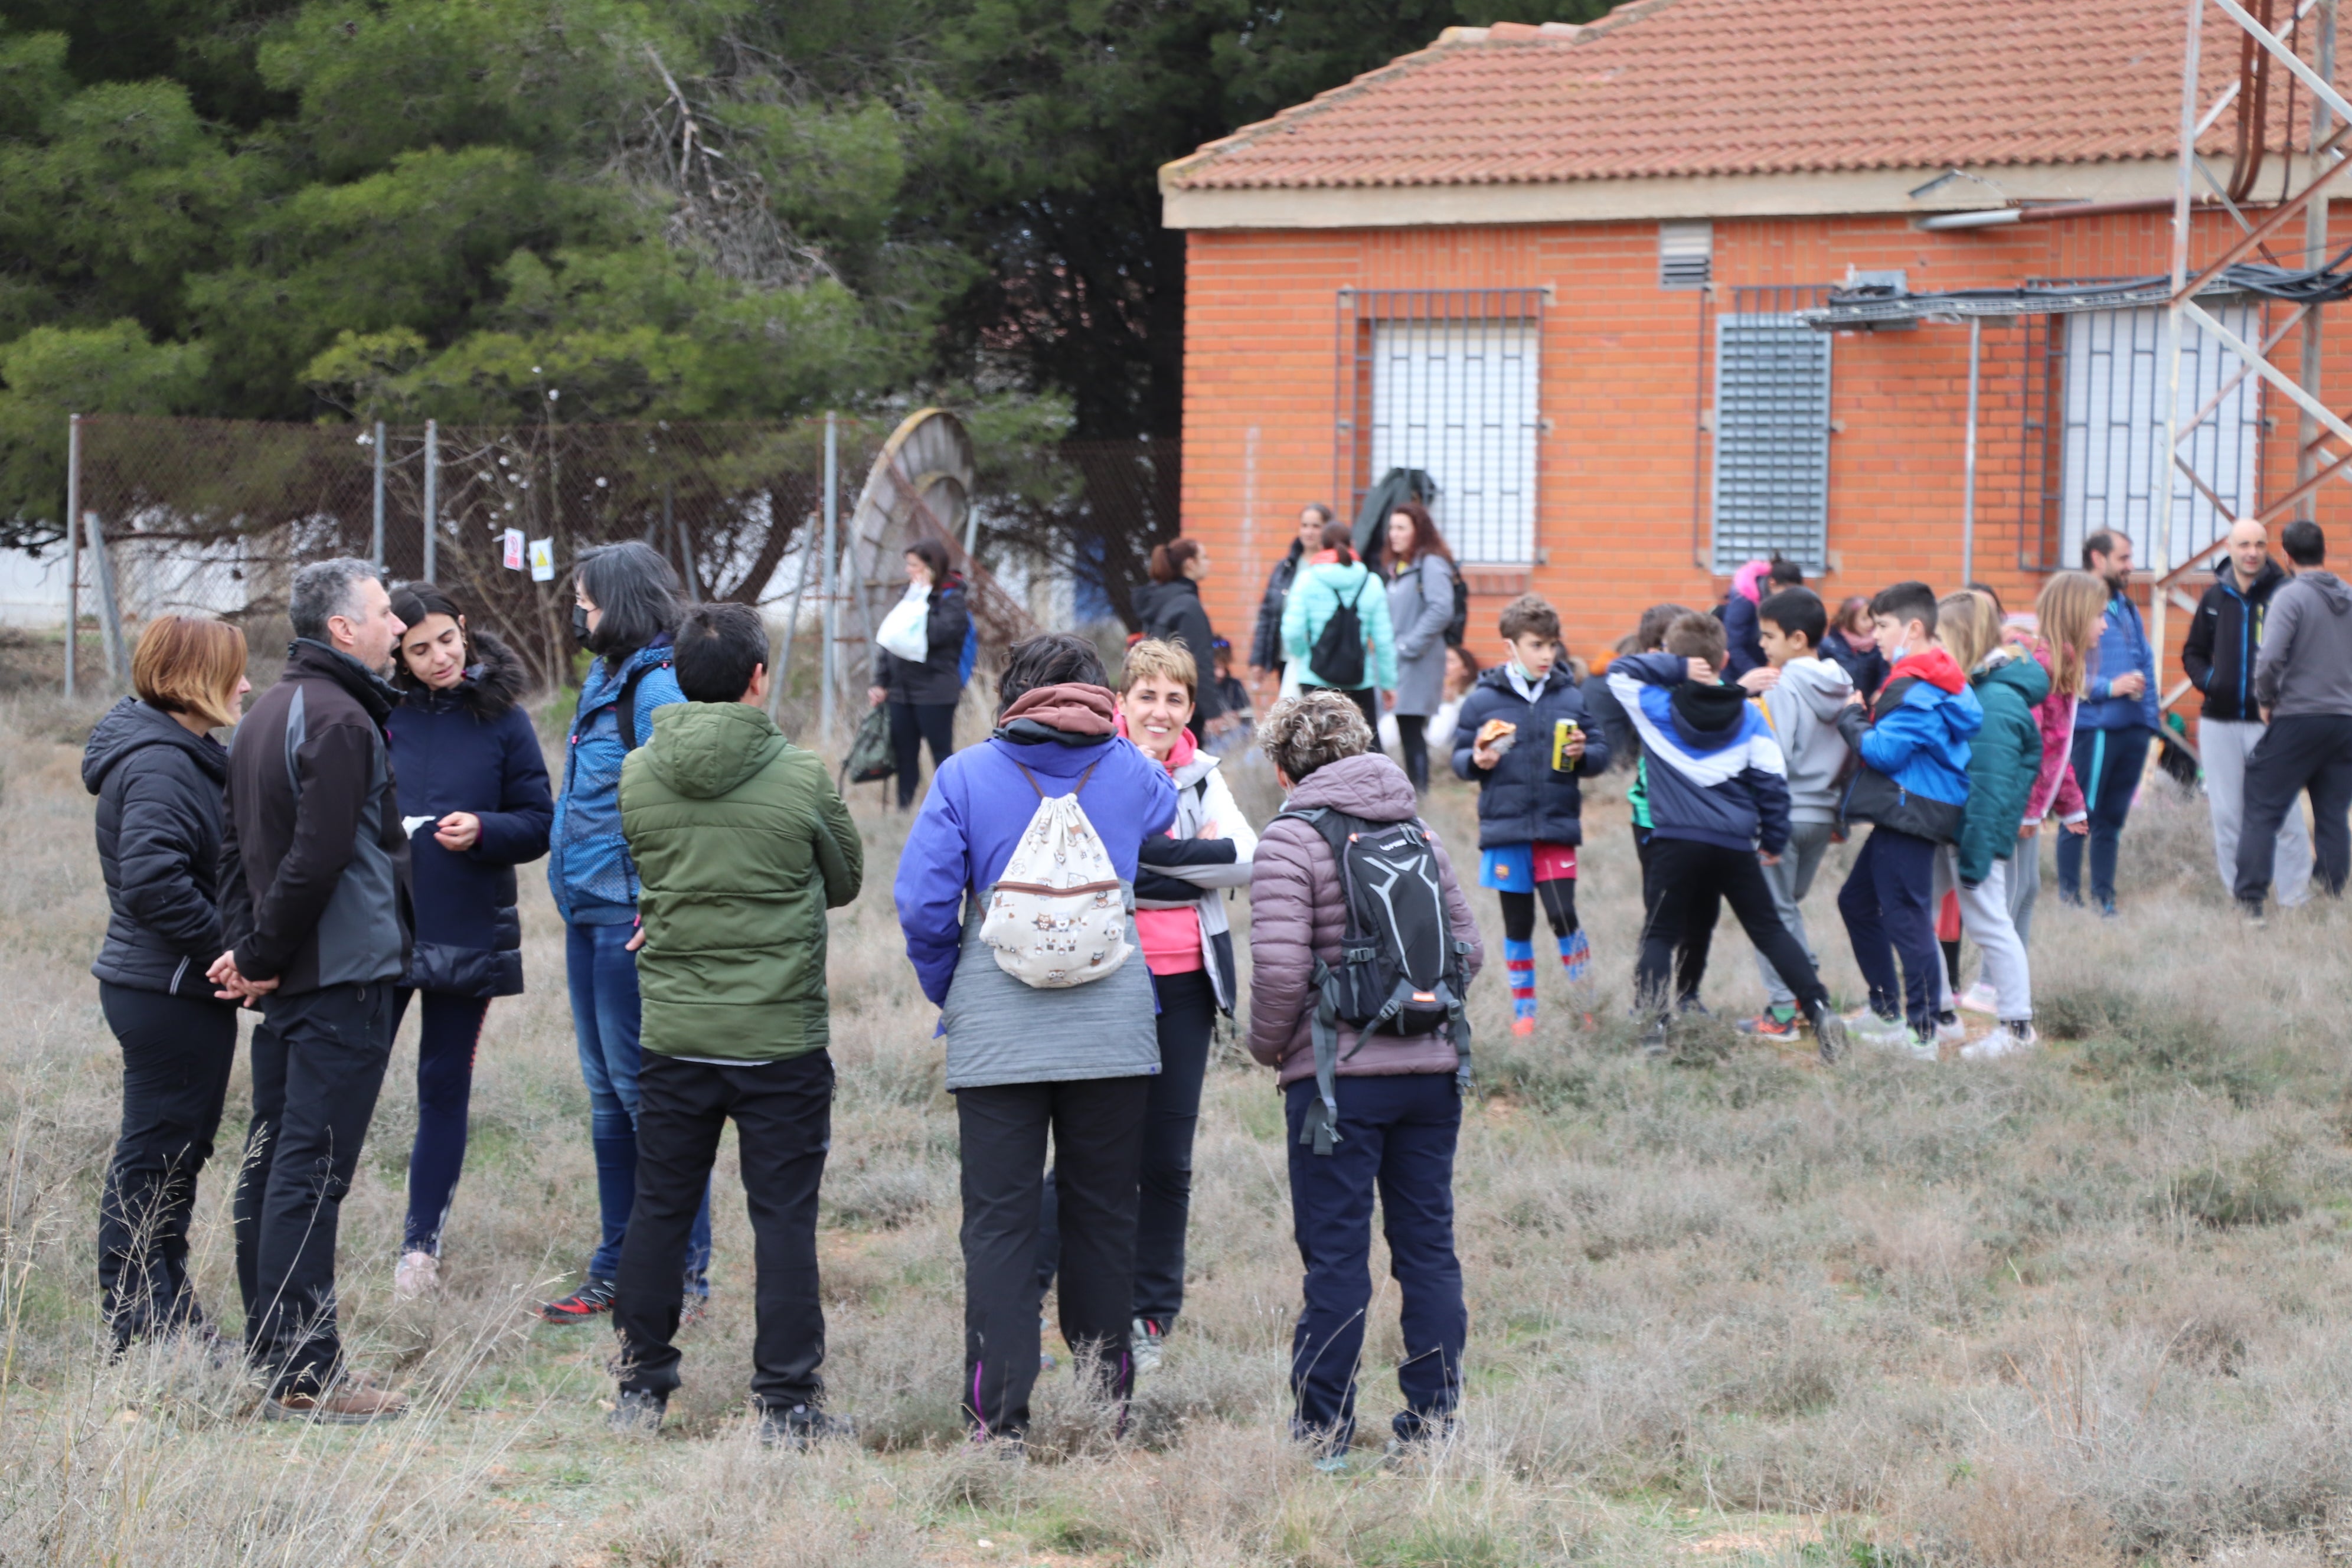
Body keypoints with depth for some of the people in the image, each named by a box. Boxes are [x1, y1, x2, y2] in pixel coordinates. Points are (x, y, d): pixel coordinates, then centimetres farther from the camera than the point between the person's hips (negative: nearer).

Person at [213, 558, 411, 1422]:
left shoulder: (267, 712, 15)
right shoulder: (340, 721, -16)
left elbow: (237, 844, 17)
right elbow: (317, 859, -22)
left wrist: (250, 949, 9)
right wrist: (263, 957, -11)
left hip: (287, 985, 10)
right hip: (342, 977, -10)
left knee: (271, 1164, 12)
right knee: (313, 1172, -9)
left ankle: (269, 1350, 18)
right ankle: (303, 1374, -8)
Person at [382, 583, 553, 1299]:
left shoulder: (502, 718, 1)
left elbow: (538, 823, 2)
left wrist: (483, 830, -17)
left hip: (467, 936, 0)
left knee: (445, 1086, 8)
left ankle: (422, 1245, 17)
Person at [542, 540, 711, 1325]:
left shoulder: (658, 689, -16)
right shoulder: (603, 679, 15)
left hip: (632, 917, -10)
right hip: (589, 911, 10)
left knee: (643, 1088, -5)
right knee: (608, 1092, 15)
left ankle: (680, 1271, 2)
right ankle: (616, 1266, 22)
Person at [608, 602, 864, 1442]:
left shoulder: (637, 776, -3)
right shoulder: (802, 779, -11)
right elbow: (845, 881, 4)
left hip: (673, 1034, 3)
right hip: (781, 1039, -3)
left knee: (660, 1209, 13)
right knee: (784, 1217, 3)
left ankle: (641, 1389, 20)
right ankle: (786, 1403, 4)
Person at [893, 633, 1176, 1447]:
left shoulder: (966, 775, -2)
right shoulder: (1133, 774, 3)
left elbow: (922, 902, -7)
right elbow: (1174, 826, 27)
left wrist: (948, 991, 8)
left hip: (997, 1036, -2)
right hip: (1114, 1035, 2)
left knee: (999, 1220, 1)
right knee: (1104, 1216, 13)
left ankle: (998, 1412, -6)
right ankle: (1107, 1397, 19)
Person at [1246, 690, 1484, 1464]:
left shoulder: (1290, 839, -7)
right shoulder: (1420, 832, 11)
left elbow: (1280, 968, -17)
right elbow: (1468, 946, 12)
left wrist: (1268, 1045, 0)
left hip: (1338, 1074, -5)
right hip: (1433, 1068, 5)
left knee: (1335, 1255, 0)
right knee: (1428, 1247, 10)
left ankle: (1324, 1434, 3)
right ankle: (1432, 1423, 13)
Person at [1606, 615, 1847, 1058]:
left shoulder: (1656, 705, 1)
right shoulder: (1746, 714, 7)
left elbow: (1618, 670, 8)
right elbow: (1772, 780, 5)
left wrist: (1676, 669, 0)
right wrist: (1774, 840, 16)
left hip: (1676, 842, -2)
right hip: (1736, 843, 2)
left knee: (1659, 935, 6)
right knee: (1770, 931, 11)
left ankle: (1655, 1024, -12)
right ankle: (1819, 1010, 0)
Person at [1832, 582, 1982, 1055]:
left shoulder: (1918, 692, -18)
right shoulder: (1917, 679, 16)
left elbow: (1884, 751, -22)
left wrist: (1852, 717, -7)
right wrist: (1864, 714, 6)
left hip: (1910, 816, -12)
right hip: (1901, 816, 12)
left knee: (1907, 918, -9)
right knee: (1857, 901, 22)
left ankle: (1922, 1033, -6)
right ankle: (1886, 1009, 29)